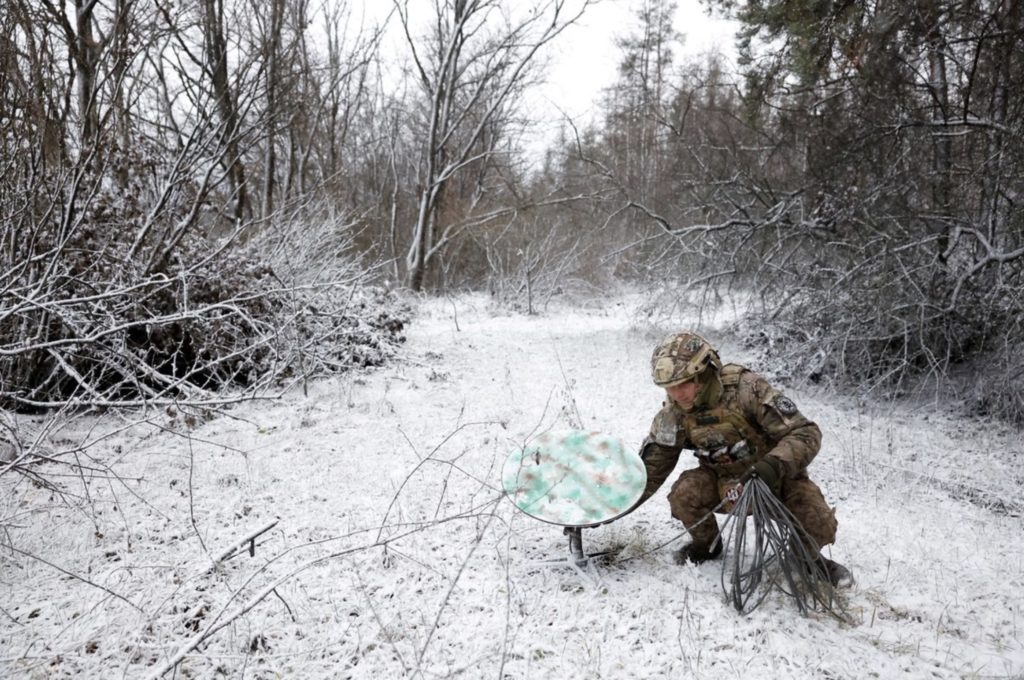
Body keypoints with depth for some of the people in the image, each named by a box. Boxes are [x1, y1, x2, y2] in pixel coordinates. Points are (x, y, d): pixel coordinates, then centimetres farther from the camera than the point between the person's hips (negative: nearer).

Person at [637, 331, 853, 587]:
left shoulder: (746, 388, -30)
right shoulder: (673, 414, -16)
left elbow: (806, 434, -29)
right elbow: (651, 469, -5)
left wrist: (773, 465, -46)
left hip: (776, 476, -2)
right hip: (723, 481, 3)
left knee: (818, 525, -25)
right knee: (684, 493, -25)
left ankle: (810, 556, 13)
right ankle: (706, 545, 7)